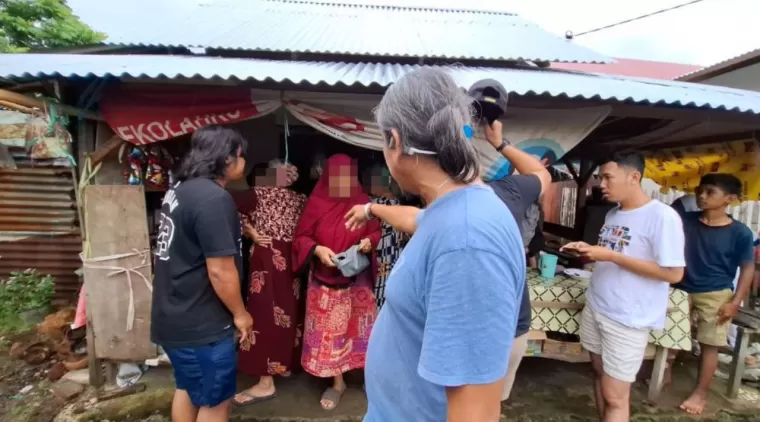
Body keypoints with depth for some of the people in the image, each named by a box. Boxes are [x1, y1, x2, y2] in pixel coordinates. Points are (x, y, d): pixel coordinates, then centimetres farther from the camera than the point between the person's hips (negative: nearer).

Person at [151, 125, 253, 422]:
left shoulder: (180, 189, 5)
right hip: (201, 324, -9)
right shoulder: (214, 199, -25)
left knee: (187, 389, 25)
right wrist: (240, 314, -11)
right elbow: (220, 270, -25)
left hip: (175, 316, 9)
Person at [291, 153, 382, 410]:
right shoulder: (316, 202, -8)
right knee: (329, 330, 10)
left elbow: (375, 231, 6)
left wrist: (369, 242, -16)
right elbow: (300, 237, -4)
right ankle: (337, 383, 28)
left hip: (357, 278, 1)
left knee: (361, 326, 10)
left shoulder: (363, 201, -4)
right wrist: (318, 250, -23)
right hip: (325, 278, 0)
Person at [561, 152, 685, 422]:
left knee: (615, 395, 2)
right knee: (599, 373, 18)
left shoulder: (662, 217, -16)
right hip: (595, 307, 7)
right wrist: (589, 250, -2)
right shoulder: (613, 213, 8)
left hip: (627, 319, -7)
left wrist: (611, 256, -23)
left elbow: (673, 273, -19)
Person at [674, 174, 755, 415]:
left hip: (715, 295, -3)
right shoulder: (685, 221, -3)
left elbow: (747, 269, -5)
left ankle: (700, 393, 20)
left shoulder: (740, 233, -10)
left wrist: (735, 302, -10)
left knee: (709, 344, 5)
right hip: (681, 289, 3)